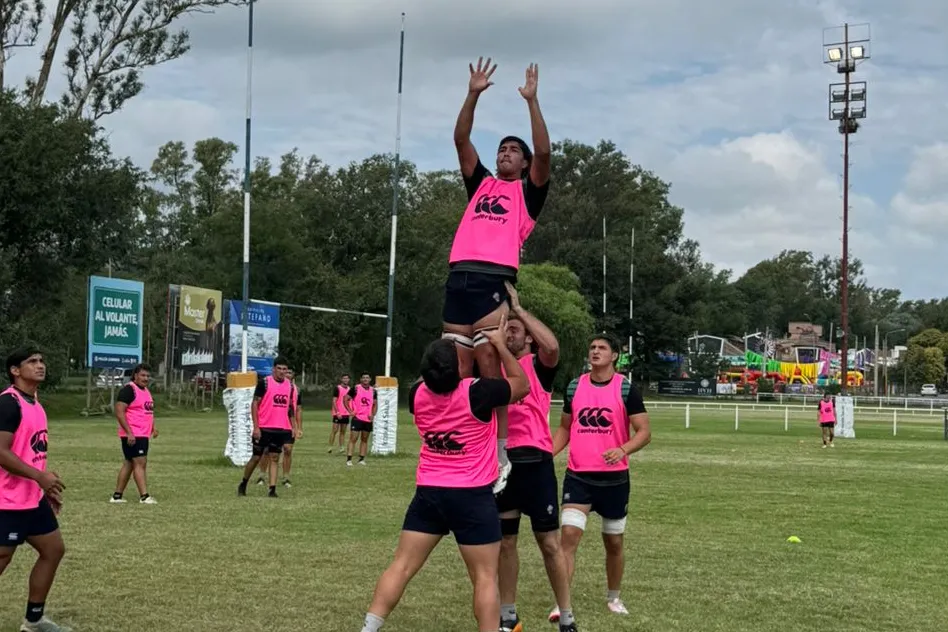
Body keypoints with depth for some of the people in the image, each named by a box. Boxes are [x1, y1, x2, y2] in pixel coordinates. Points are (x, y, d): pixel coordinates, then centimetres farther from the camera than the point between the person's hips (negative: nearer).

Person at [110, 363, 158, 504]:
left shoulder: (146, 391, 16)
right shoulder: (129, 390, -13)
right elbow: (119, 412, -19)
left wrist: (153, 426, 13)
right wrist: (129, 432, -23)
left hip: (143, 435, 9)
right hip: (132, 435, -9)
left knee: (129, 464, 11)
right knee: (140, 463, -11)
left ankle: (117, 495, 16)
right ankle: (144, 496, -11)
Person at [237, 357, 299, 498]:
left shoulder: (289, 385, 8)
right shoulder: (264, 382, -8)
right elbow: (255, 404, -8)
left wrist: (293, 426, 11)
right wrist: (256, 427, -13)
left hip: (281, 428, 4)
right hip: (263, 428, -4)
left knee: (274, 458, 3)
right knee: (256, 457, 3)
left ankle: (272, 489, 0)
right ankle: (243, 485, 20)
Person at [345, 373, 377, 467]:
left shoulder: (373, 391, 8)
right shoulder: (355, 388, -5)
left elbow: (375, 404, 17)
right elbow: (345, 399, -2)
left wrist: (373, 414, 1)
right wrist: (350, 411, -9)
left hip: (368, 419, 5)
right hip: (357, 418, -5)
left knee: (365, 439, 9)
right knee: (353, 438, -8)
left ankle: (361, 459, 16)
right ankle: (349, 459, -8)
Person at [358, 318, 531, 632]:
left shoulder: (417, 395, -3)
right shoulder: (477, 393, -16)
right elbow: (522, 384, 2)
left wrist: (441, 357, 25)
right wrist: (500, 344, 7)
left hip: (428, 492, 4)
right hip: (473, 496, -4)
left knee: (402, 566, 7)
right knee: (485, 576, 2)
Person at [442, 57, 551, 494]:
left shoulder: (528, 192, 13)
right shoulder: (480, 184, 25)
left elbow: (543, 151, -2)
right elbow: (461, 140, 18)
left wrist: (531, 101, -1)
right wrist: (474, 94, 11)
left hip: (494, 281, -5)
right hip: (459, 278, 5)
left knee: (488, 370, -12)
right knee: (458, 374, 1)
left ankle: (501, 456, -7)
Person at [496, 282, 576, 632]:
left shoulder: (538, 365, 0)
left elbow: (552, 346, -21)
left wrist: (518, 307, -16)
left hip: (534, 462, -4)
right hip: (501, 461, 4)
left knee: (549, 543, 1)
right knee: (505, 541, 11)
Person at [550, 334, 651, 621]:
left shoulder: (626, 389, -5)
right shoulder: (574, 387, 4)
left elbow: (644, 432, -8)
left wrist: (624, 450, -27)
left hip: (614, 477, -1)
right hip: (578, 476, 1)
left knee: (613, 542, 13)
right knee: (569, 535, -14)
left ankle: (613, 598, 34)